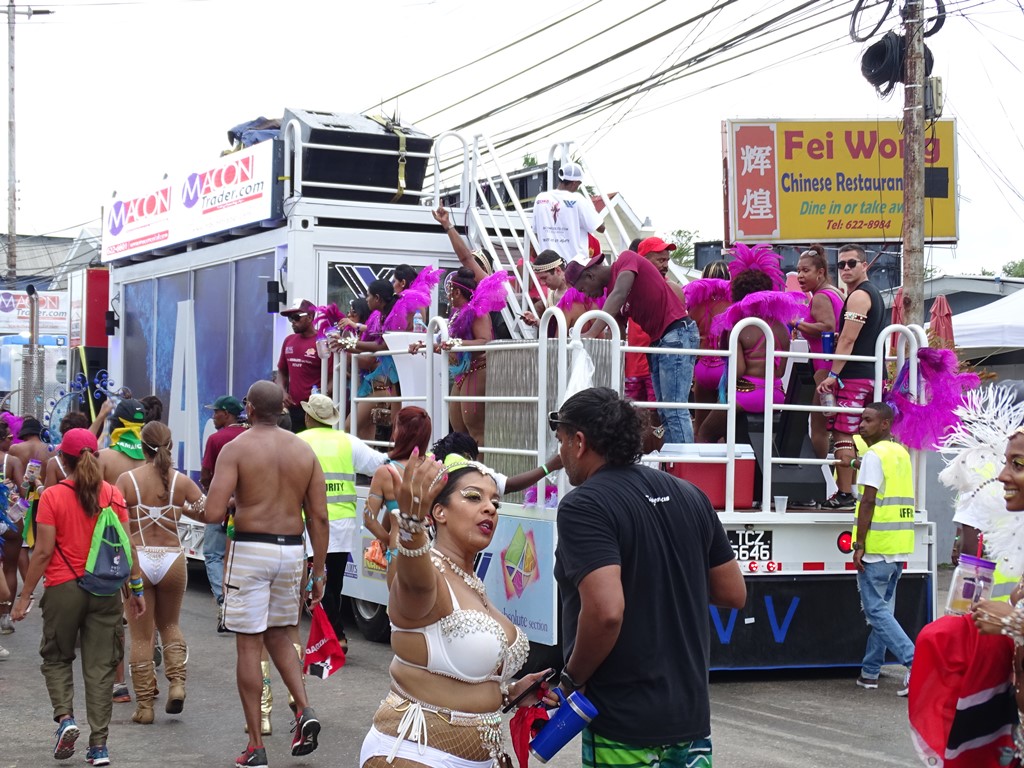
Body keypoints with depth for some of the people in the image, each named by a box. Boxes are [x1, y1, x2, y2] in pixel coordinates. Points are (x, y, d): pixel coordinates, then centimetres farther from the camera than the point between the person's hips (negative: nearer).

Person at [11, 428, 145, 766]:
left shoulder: (52, 496, -8)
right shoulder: (114, 495, 0)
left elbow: (43, 552, -9)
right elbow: (127, 547, 1)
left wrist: (25, 596, -2)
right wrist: (136, 588, 11)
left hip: (63, 589, -2)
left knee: (56, 658, 18)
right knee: (100, 666, 6)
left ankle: (64, 717, -4)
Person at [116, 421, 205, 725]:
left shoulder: (127, 479, -6)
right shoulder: (181, 481, -3)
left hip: (137, 560, -1)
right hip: (172, 558, 2)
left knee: (141, 636, 6)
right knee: (169, 624, 24)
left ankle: (144, 705, 9)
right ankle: (177, 682, 6)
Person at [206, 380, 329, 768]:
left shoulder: (236, 449, -7)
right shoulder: (304, 451, 5)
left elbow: (213, 514, -15)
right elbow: (319, 517, 3)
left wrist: (228, 505, 9)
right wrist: (318, 572, 9)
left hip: (250, 549, -4)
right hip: (292, 550, 4)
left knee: (249, 645, 3)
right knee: (279, 636, 22)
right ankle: (304, 710, 2)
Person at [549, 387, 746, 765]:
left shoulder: (583, 506, -15)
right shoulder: (688, 496, 7)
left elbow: (606, 610, -27)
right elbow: (733, 593, 11)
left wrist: (573, 678, -12)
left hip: (623, 722, -6)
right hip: (691, 713, 7)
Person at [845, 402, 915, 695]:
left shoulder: (874, 455, -11)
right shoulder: (901, 453, 14)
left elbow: (869, 501, -17)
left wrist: (860, 544, -15)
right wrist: (853, 463, 50)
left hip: (877, 546, -9)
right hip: (899, 547, 9)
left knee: (876, 610, -6)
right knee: (882, 607, 14)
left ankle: (915, 662, -17)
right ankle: (871, 671, 19)